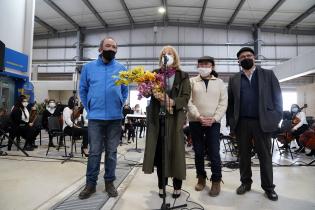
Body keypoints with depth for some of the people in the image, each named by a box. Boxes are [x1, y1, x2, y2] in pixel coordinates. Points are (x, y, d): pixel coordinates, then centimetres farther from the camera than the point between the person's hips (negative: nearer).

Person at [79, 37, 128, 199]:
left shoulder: (121, 68, 6)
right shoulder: (88, 67, 5)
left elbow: (125, 90, 13)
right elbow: (82, 90, 11)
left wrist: (120, 106, 5)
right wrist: (89, 109, 6)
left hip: (115, 117, 1)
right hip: (95, 117, 0)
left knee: (111, 151, 9)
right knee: (94, 152, 6)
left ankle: (109, 182, 22)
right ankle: (91, 183, 20)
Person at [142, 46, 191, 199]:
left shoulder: (183, 76, 7)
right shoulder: (155, 74, 11)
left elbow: (186, 97, -1)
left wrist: (172, 102, -19)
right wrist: (156, 95, -19)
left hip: (175, 118, -1)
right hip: (157, 117, 2)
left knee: (175, 151, 1)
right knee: (159, 151, 4)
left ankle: (177, 186, 16)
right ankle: (161, 185, 19)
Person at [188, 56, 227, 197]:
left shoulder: (219, 82, 9)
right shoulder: (192, 81, 8)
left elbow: (223, 103, 3)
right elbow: (188, 101, -1)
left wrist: (214, 118, -10)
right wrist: (198, 116, -14)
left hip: (213, 122, 0)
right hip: (195, 122, 1)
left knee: (214, 153, -2)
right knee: (198, 152, 9)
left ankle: (216, 181, 15)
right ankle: (201, 178, 25)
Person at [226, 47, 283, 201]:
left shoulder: (268, 74, 7)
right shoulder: (234, 79, 10)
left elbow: (277, 97, 3)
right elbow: (230, 103, 8)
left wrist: (276, 119, -5)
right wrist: (231, 122, 0)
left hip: (262, 122, -1)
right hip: (241, 123, 2)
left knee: (265, 156, 7)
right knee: (244, 155, 10)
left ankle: (268, 187, 21)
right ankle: (245, 183, 25)